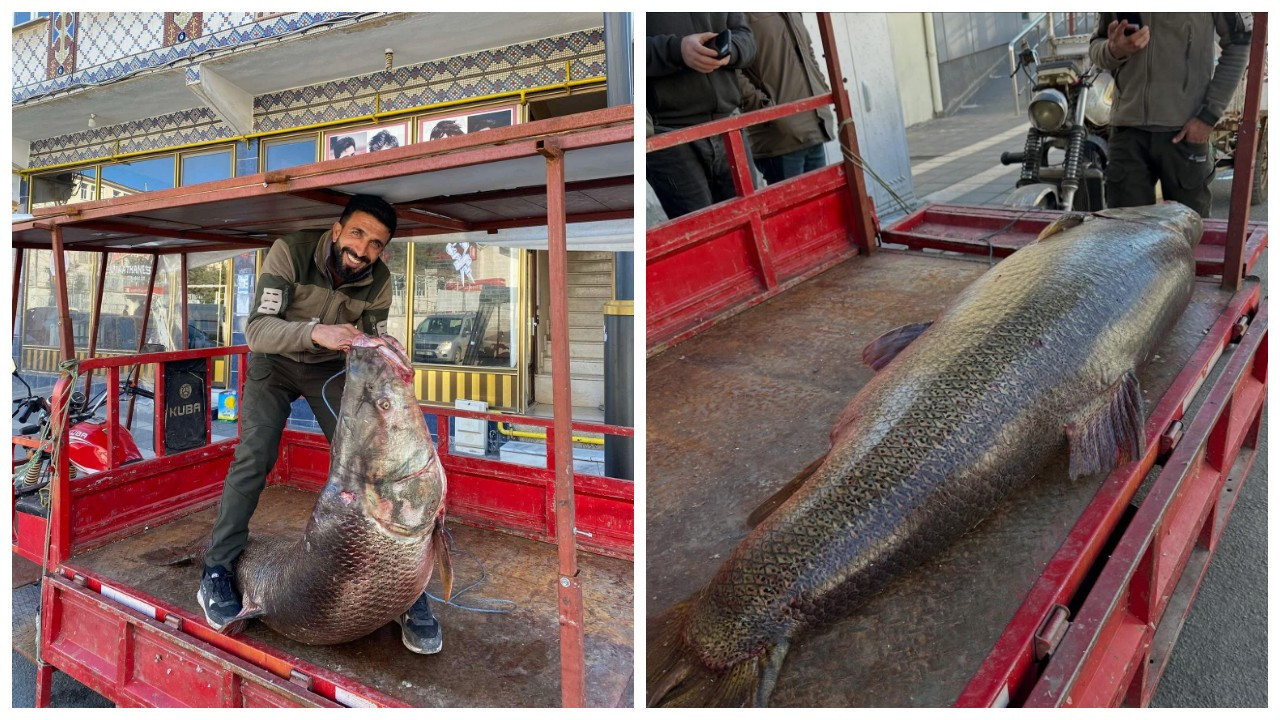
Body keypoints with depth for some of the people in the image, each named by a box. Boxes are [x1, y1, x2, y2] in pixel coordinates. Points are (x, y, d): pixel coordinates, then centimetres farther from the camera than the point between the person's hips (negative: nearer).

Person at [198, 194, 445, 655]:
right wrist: (316, 332, -52)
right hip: (274, 362, -1)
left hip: (330, 367, 1)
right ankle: (218, 571, 1)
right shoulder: (290, 252, -28)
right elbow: (257, 329, -35)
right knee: (254, 456, -17)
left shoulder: (378, 281, -20)